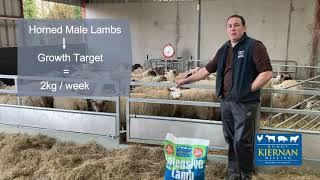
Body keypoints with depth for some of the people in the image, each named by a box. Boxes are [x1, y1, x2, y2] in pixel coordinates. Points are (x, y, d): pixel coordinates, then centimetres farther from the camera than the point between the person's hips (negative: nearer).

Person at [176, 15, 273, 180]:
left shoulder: (254, 46, -6)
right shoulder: (224, 50, 14)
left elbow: (267, 73, -11)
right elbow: (207, 69, 20)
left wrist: (248, 90, -12)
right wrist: (187, 80, 19)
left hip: (245, 103, -6)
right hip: (225, 101, 6)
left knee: (242, 141, -3)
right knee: (230, 140, 12)